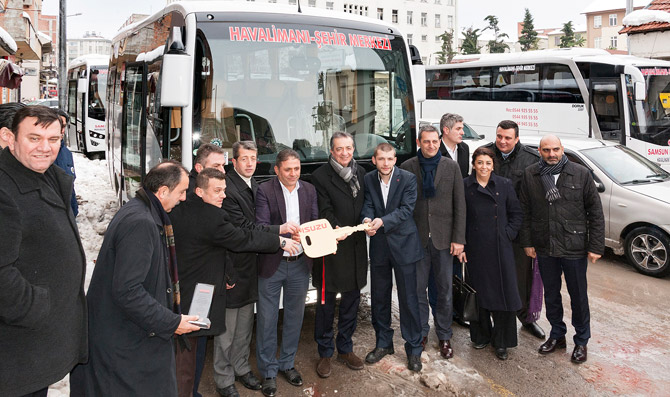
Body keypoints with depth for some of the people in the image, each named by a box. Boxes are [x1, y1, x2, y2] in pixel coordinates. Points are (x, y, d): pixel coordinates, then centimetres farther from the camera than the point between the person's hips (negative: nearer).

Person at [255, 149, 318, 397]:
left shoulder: (309, 190, 6)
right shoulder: (265, 190, -7)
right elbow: (260, 226, -15)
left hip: (300, 264, 4)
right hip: (272, 264, -4)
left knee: (294, 316, 15)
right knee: (267, 319, 5)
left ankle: (287, 363, 34)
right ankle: (268, 371, 21)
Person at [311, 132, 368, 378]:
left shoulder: (361, 173, 10)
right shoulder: (320, 176, -6)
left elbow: (366, 204, 13)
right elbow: (324, 211, -12)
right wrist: (335, 228, -28)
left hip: (356, 247, 5)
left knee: (351, 300, 15)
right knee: (326, 303, 4)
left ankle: (345, 349, 30)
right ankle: (325, 353, 20)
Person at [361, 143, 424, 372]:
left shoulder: (408, 179, -7)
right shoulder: (369, 179, 4)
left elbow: (406, 209, -14)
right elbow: (367, 204, -3)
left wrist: (382, 221, -28)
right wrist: (367, 219, -27)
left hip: (403, 244, -3)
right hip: (378, 246, 4)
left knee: (408, 299, 2)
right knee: (379, 297, 13)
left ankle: (413, 348, 16)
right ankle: (383, 343, 30)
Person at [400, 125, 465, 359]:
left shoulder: (451, 167, 3)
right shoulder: (407, 167, 1)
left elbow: (459, 205, 2)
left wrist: (458, 239, -4)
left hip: (443, 238, 0)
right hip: (417, 238, 0)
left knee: (445, 290, 9)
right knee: (417, 289, 7)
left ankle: (444, 336, 24)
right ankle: (421, 333, 25)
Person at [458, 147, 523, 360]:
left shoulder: (504, 185, 2)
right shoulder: (464, 187, 0)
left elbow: (516, 213, 8)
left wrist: (508, 234, -3)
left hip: (500, 248, 0)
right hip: (475, 249, 0)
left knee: (504, 293, -1)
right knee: (479, 292, 8)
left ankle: (501, 341, 13)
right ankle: (481, 335, 27)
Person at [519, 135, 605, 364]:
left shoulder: (581, 174, -5)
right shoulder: (530, 175, 1)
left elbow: (596, 212, -2)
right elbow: (525, 212, 6)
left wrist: (596, 246, -5)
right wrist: (527, 242, 2)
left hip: (574, 248, -2)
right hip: (544, 248, 3)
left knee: (578, 296, 9)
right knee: (551, 294, 16)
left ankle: (581, 341, 27)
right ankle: (557, 335, 34)